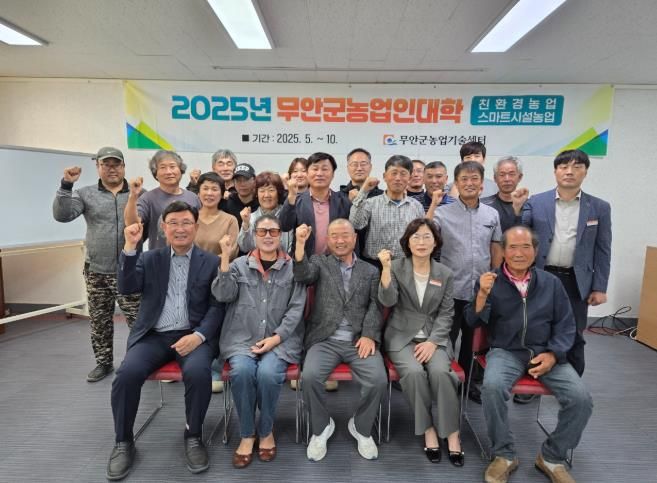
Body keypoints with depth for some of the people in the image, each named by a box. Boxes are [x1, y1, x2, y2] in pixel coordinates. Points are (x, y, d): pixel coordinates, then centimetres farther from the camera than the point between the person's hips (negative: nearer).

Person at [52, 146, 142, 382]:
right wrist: (66, 185, -17)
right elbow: (62, 215, -7)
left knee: (138, 319, -2)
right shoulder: (86, 193, 5)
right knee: (99, 321, 15)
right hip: (96, 271, 3)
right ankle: (104, 362, 31)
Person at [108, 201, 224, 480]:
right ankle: (124, 442, 2)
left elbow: (217, 307, -1)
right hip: (154, 335, 2)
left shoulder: (211, 263, 5)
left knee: (198, 372, -30)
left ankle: (193, 436, -3)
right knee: (127, 374, -23)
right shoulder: (150, 259, 13)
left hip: (193, 335, -2)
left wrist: (198, 335, -18)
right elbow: (127, 288, -3)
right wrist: (130, 247, -13)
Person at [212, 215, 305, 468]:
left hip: (281, 339, -1)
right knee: (241, 371, -27)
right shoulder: (240, 264, 10)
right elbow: (222, 295, -5)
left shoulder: (294, 267, 5)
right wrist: (225, 257, -13)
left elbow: (296, 309, -1)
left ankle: (266, 431, 0)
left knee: (268, 372, -28)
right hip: (242, 338, 1)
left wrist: (275, 338, -12)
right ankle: (247, 434, -2)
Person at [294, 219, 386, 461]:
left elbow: (376, 305, 5)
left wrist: (369, 335, -11)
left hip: (360, 340, 1)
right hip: (325, 340, 0)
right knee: (310, 376, -26)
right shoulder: (320, 263, 12)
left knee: (378, 379, -23)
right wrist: (300, 242, -25)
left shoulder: (370, 271, 15)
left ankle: (361, 427, 8)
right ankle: (321, 427, 5)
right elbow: (303, 275, -10)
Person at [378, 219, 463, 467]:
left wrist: (432, 342, -11)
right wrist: (386, 268, -26)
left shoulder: (445, 274, 4)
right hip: (402, 337, -1)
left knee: (440, 372, -27)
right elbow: (388, 301, -14)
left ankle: (452, 433, -8)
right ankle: (428, 430, -7)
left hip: (435, 337, 1)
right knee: (414, 372, -28)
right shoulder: (396, 267, -1)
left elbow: (446, 314, 3)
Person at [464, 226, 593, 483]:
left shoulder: (551, 283, 8)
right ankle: (504, 455, -5)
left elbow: (565, 325, 8)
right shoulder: (489, 281, 0)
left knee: (581, 399, -19)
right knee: (492, 388, -32)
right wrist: (482, 294, -21)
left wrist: (553, 354, -8)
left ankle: (552, 456, 7)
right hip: (505, 352, -2)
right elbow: (472, 322, -4)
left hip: (545, 352, 3)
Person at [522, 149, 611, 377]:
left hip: (576, 283, 1)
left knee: (573, 339, 11)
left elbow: (602, 251, 4)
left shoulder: (599, 208, 2)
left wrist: (599, 287, 0)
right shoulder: (535, 202, -1)